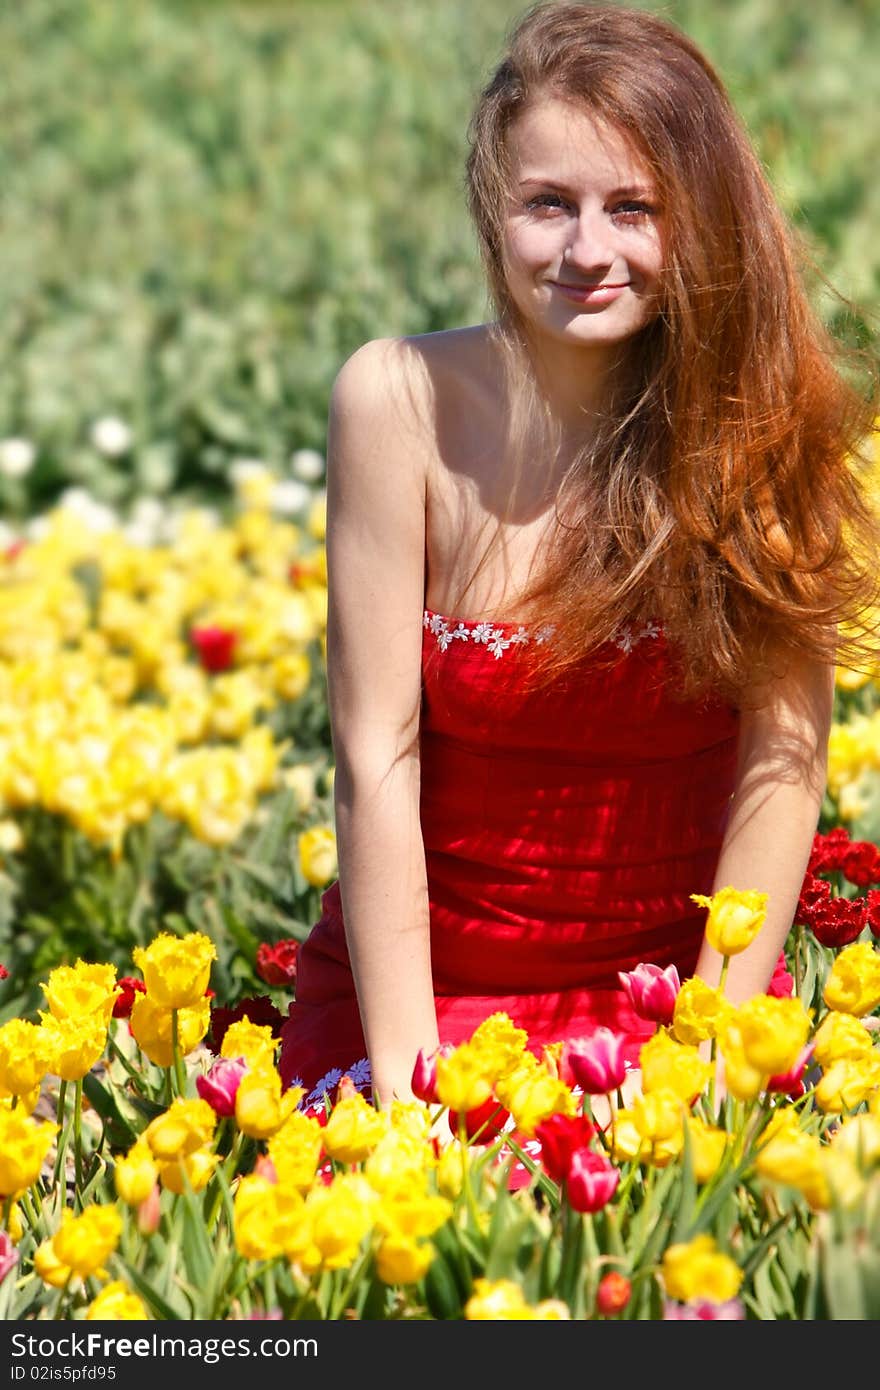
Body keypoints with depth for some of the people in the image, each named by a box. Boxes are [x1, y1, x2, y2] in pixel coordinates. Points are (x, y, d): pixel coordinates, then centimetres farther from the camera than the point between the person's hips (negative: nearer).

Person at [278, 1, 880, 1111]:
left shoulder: (765, 413, -7)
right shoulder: (400, 401, -11)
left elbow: (786, 753, -10)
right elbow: (376, 754, -12)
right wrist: (403, 1079, -16)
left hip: (683, 990, 1)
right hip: (428, 983, 0)